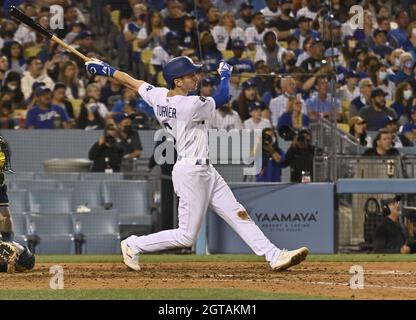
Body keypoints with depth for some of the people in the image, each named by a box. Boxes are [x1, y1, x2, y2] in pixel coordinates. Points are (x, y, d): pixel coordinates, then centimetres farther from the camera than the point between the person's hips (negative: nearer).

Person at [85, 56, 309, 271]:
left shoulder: (159, 96, 2)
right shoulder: (190, 105, -21)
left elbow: (133, 82, 14)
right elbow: (222, 97, -9)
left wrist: (107, 70, 29)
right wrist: (225, 74, 10)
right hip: (191, 172, -10)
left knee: (238, 215, 5)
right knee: (186, 236, -2)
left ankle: (275, 257, 3)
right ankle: (134, 246, 11)